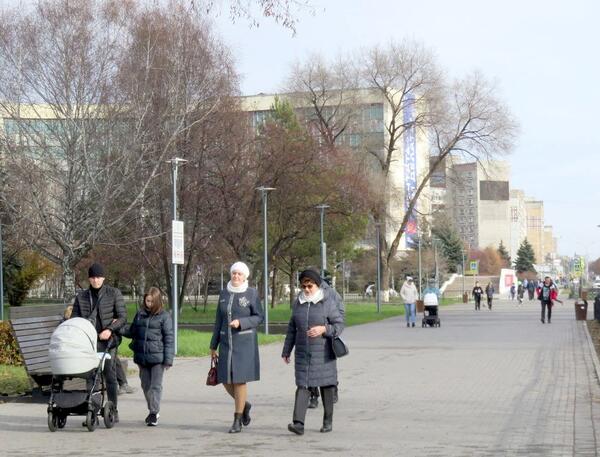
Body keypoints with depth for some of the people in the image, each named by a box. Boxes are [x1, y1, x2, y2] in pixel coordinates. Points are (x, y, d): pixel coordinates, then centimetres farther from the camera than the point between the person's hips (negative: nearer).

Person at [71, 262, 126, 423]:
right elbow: (74, 317, 12)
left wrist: (110, 329, -15)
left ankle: (113, 410, 5)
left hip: (108, 340, -3)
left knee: (110, 375, -2)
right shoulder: (81, 296, 12)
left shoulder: (114, 293, 3)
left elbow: (123, 317, 0)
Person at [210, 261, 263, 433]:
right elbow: (219, 321, 13)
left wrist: (240, 322, -19)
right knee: (226, 381, 3)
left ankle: (237, 421, 4)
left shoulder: (251, 293, -4)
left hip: (245, 342, -4)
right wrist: (213, 346, 13)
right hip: (226, 342, 5)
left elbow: (259, 317, -3)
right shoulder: (224, 294, 9)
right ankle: (244, 405, 30)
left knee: (239, 380, -4)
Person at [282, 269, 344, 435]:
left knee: (326, 385, 6)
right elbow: (292, 328, 14)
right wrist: (286, 350, 14)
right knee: (302, 385, -8)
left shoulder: (328, 302, -4)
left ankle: (328, 421, 19)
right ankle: (298, 423, -17)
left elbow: (339, 325, -6)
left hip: (323, 352, -3)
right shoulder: (298, 303, 8)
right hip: (303, 353, 3)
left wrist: (323, 329, -23)